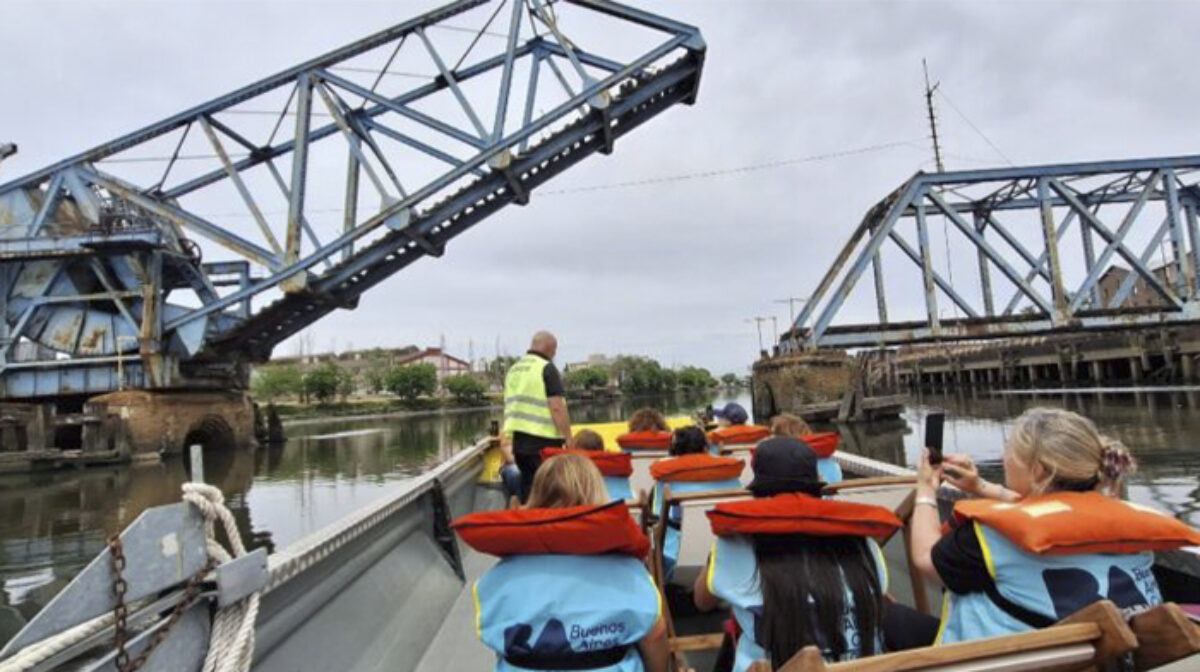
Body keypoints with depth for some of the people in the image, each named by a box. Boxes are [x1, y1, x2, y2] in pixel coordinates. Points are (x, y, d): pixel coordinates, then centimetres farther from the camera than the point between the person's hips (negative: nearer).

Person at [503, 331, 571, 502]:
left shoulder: (513, 369, 15)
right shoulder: (547, 368, -8)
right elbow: (557, 407, -16)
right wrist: (569, 440, -13)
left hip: (517, 439, 7)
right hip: (543, 441, -7)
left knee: (527, 488, 14)